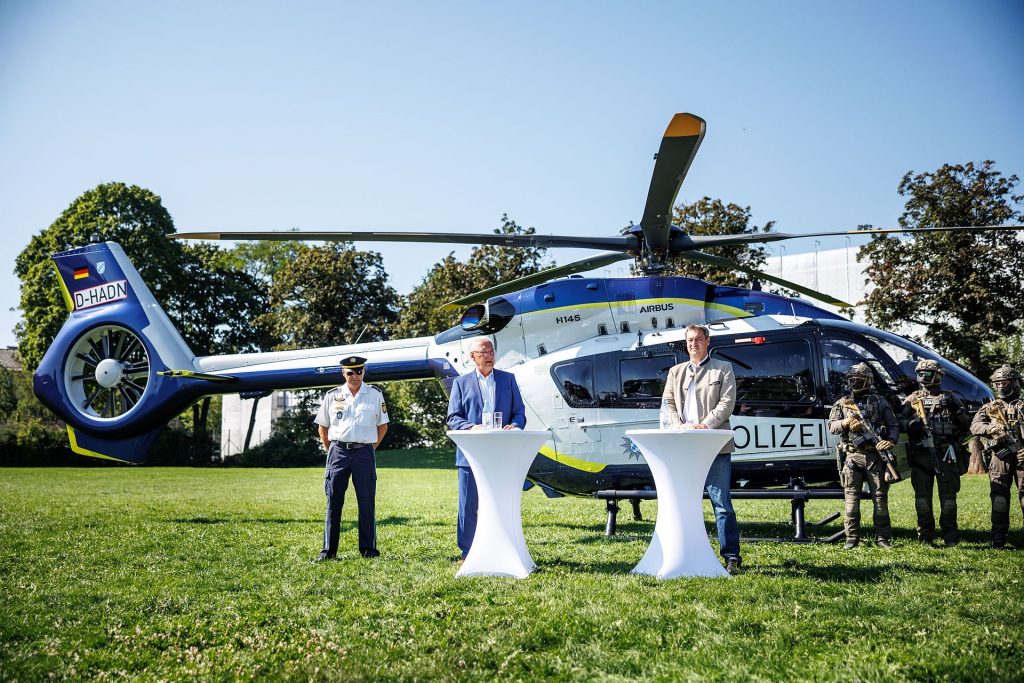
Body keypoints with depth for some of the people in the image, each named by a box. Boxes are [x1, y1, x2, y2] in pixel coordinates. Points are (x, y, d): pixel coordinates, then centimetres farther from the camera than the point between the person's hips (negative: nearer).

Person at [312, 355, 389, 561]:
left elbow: (382, 426, 13)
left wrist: (369, 449, 8)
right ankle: (328, 550, 5)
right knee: (333, 502, 1)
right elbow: (322, 427, 15)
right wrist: (332, 451, 9)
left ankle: (368, 549, 8)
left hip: (364, 453, 0)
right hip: (338, 452, 1)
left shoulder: (375, 395, 6)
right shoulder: (332, 396, 7)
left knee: (367, 503, 1)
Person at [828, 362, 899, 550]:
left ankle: (883, 538, 7)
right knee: (851, 498, -1)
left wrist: (891, 441, -13)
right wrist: (846, 423, -15)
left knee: (880, 497, 1)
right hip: (852, 456, 0)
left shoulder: (880, 402, 9)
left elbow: (894, 425, 7)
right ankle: (851, 538, 3)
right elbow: (831, 426, 5)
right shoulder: (842, 403, 12)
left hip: (875, 456, 0)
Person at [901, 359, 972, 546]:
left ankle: (951, 537, 5)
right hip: (921, 454, 1)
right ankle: (925, 537, 9)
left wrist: (956, 409, -9)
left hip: (946, 453, -1)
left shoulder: (950, 397, 11)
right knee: (922, 496, 3)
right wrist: (913, 425, -15)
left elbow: (966, 425, 7)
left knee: (948, 495, 0)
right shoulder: (913, 399, 14)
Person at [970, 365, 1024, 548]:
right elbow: (974, 426, 2)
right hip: (999, 457, 1)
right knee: (999, 497, 0)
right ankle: (998, 539, 4)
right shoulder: (989, 407, 15)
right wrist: (990, 428, -19)